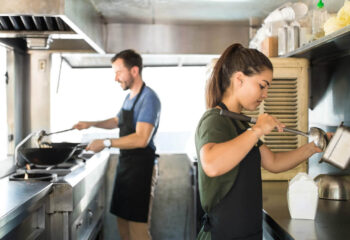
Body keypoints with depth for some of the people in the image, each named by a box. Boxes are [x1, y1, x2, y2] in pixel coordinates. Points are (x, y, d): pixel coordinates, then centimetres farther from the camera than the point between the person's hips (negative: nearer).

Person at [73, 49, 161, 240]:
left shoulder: (148, 98, -16)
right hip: (125, 165, 9)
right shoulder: (130, 97, 13)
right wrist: (91, 124, 19)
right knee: (122, 221, 15)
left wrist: (106, 143, -23)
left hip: (141, 167, -9)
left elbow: (141, 139, -26)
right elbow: (116, 121, 32)